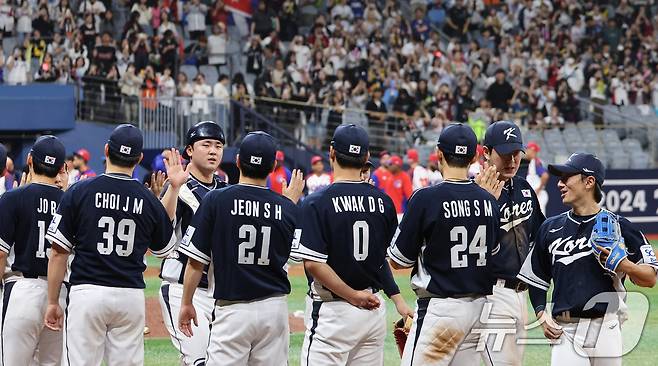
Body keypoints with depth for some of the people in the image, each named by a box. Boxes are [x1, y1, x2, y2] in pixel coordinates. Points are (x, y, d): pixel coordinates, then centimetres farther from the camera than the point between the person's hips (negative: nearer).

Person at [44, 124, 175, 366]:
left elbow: (59, 252, -4)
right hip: (131, 296, 2)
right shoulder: (149, 200, 1)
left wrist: (53, 302, 3)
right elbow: (164, 248, 18)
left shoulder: (78, 192, -4)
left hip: (87, 292, -2)